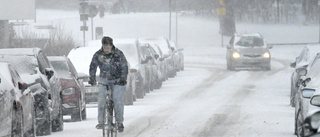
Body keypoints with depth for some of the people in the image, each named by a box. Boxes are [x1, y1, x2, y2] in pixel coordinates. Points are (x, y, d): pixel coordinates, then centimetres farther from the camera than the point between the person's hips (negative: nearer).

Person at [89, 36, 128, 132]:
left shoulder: (119, 54, -10)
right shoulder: (98, 55, -5)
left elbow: (124, 67, -12)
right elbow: (93, 66, -4)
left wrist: (123, 78, -26)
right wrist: (92, 78, -18)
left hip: (118, 81, -2)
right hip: (104, 80, 2)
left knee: (118, 101, -12)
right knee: (101, 99, -14)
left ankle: (120, 122, 0)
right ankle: (101, 122, -9)